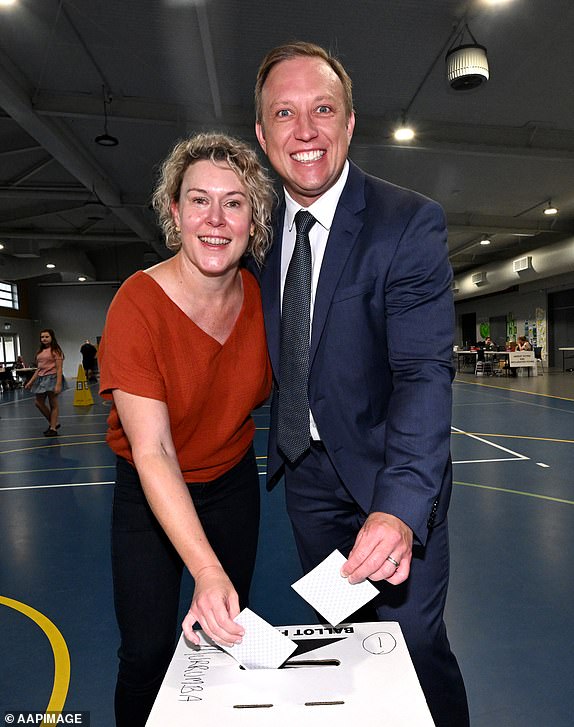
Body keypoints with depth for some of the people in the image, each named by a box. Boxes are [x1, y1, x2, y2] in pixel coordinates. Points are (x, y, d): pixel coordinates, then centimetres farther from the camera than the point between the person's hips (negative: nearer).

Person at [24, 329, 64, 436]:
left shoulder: (55, 350, -7)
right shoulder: (40, 352, 14)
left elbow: (59, 368, -13)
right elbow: (38, 369, 19)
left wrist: (58, 384, -20)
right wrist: (31, 381, 14)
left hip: (52, 378, -8)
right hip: (41, 378, 8)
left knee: (53, 404, -1)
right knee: (39, 403, 10)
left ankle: (53, 428, 7)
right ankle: (53, 423, 25)